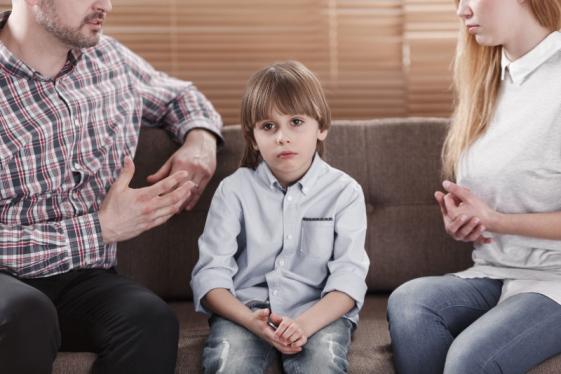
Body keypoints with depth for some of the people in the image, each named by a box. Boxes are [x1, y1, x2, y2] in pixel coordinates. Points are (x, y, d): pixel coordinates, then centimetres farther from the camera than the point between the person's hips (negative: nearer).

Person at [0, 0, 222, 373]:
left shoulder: (110, 59, 6)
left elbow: (180, 96, 26)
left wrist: (200, 140, 4)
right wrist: (100, 228, -18)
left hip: (83, 277, 3)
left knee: (152, 321, -30)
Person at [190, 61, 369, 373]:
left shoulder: (344, 191, 3)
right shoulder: (234, 190, 4)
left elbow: (349, 276, -6)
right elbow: (211, 274, -3)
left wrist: (304, 325, -25)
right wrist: (252, 321, -23)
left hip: (319, 311, 0)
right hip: (245, 309, 0)